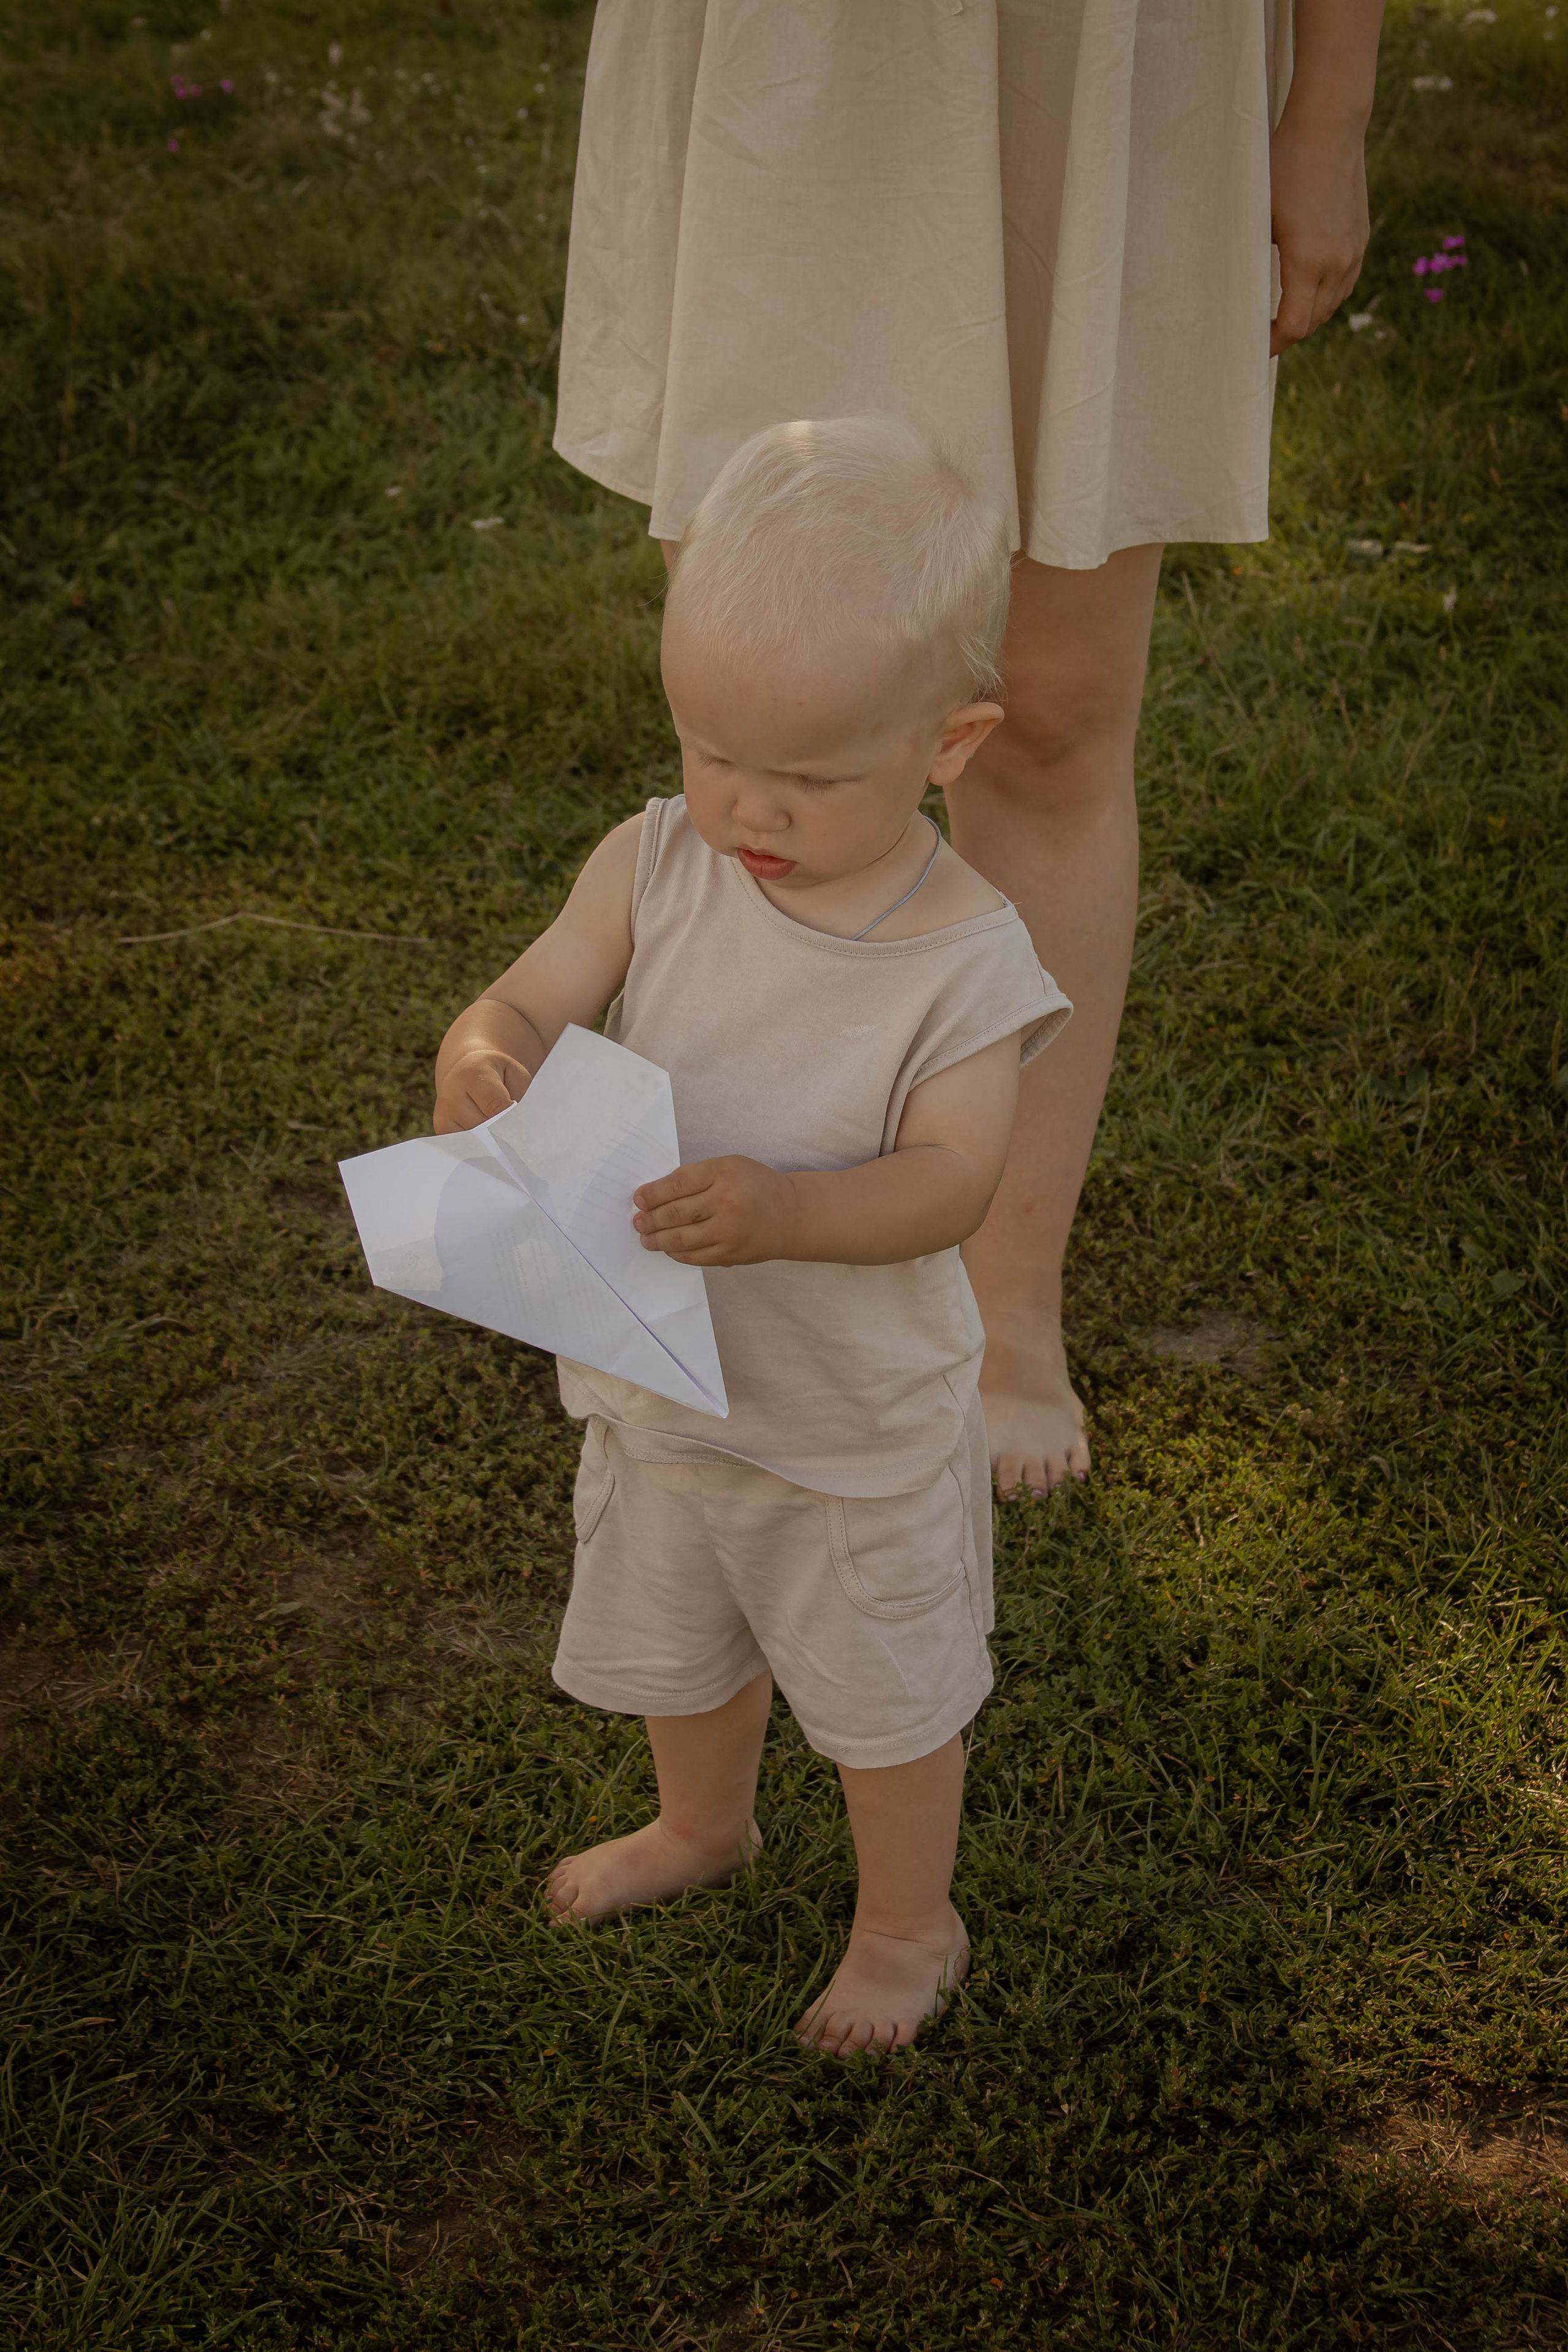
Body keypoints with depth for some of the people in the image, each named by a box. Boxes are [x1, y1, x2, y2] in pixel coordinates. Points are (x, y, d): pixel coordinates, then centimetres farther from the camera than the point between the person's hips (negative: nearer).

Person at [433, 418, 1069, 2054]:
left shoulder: (963, 959, -24)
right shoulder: (656, 866, -15)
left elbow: (949, 1184, -28)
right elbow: (529, 1003, -17)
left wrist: (785, 1208, -47)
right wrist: (483, 1057, -41)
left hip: (861, 1437, -4)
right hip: (660, 1385, 5)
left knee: (885, 1694, 19)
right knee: (676, 1650, 29)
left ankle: (909, 1926, 46)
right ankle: (704, 1826, 60)